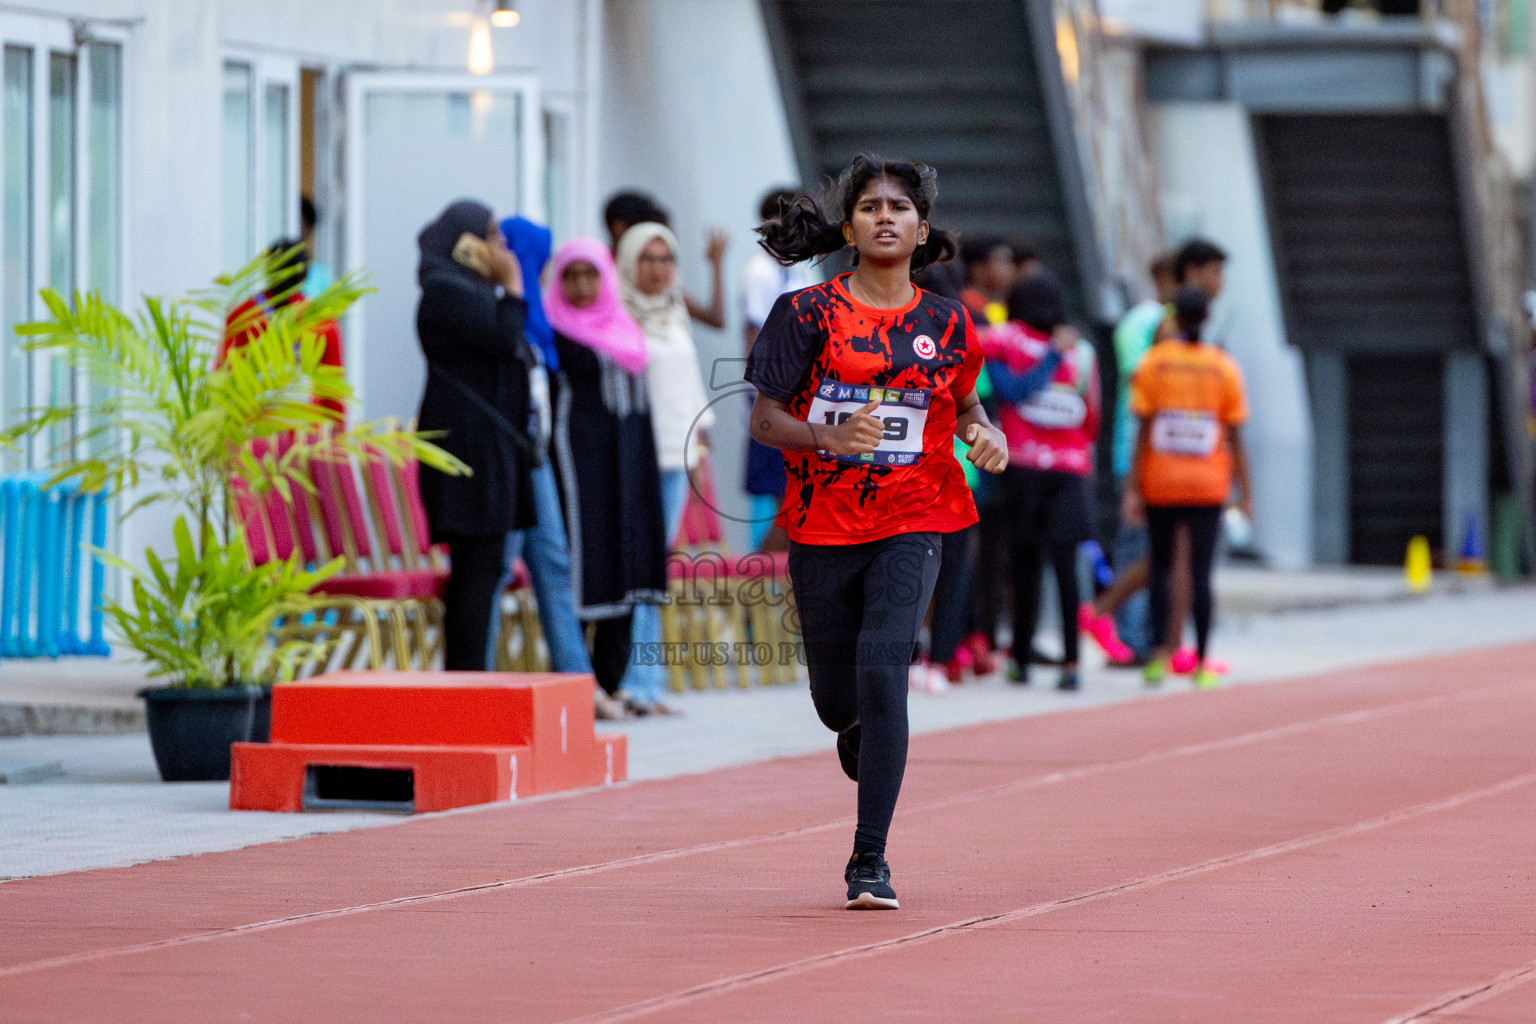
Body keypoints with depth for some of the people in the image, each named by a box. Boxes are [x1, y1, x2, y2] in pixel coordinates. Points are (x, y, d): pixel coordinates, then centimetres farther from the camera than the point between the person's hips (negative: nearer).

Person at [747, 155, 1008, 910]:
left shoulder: (945, 325, 4)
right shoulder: (808, 313, -3)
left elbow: (964, 400, 21)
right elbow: (764, 420, -6)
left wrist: (986, 434, -1)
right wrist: (830, 437, -24)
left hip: (911, 523, 0)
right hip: (823, 525, 0)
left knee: (882, 670, -19)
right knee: (836, 699, 9)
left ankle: (870, 861, -14)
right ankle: (861, 734, 50)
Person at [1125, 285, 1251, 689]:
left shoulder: (1153, 362, -3)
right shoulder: (1224, 367, -1)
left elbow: (1143, 431, -5)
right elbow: (1235, 437, 0)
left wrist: (1133, 488, -2)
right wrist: (1245, 493, 7)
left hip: (1160, 484, 0)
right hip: (1208, 486, 0)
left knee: (1160, 569, 12)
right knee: (1201, 575, 2)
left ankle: (1159, 655, 2)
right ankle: (1201, 664, -1)